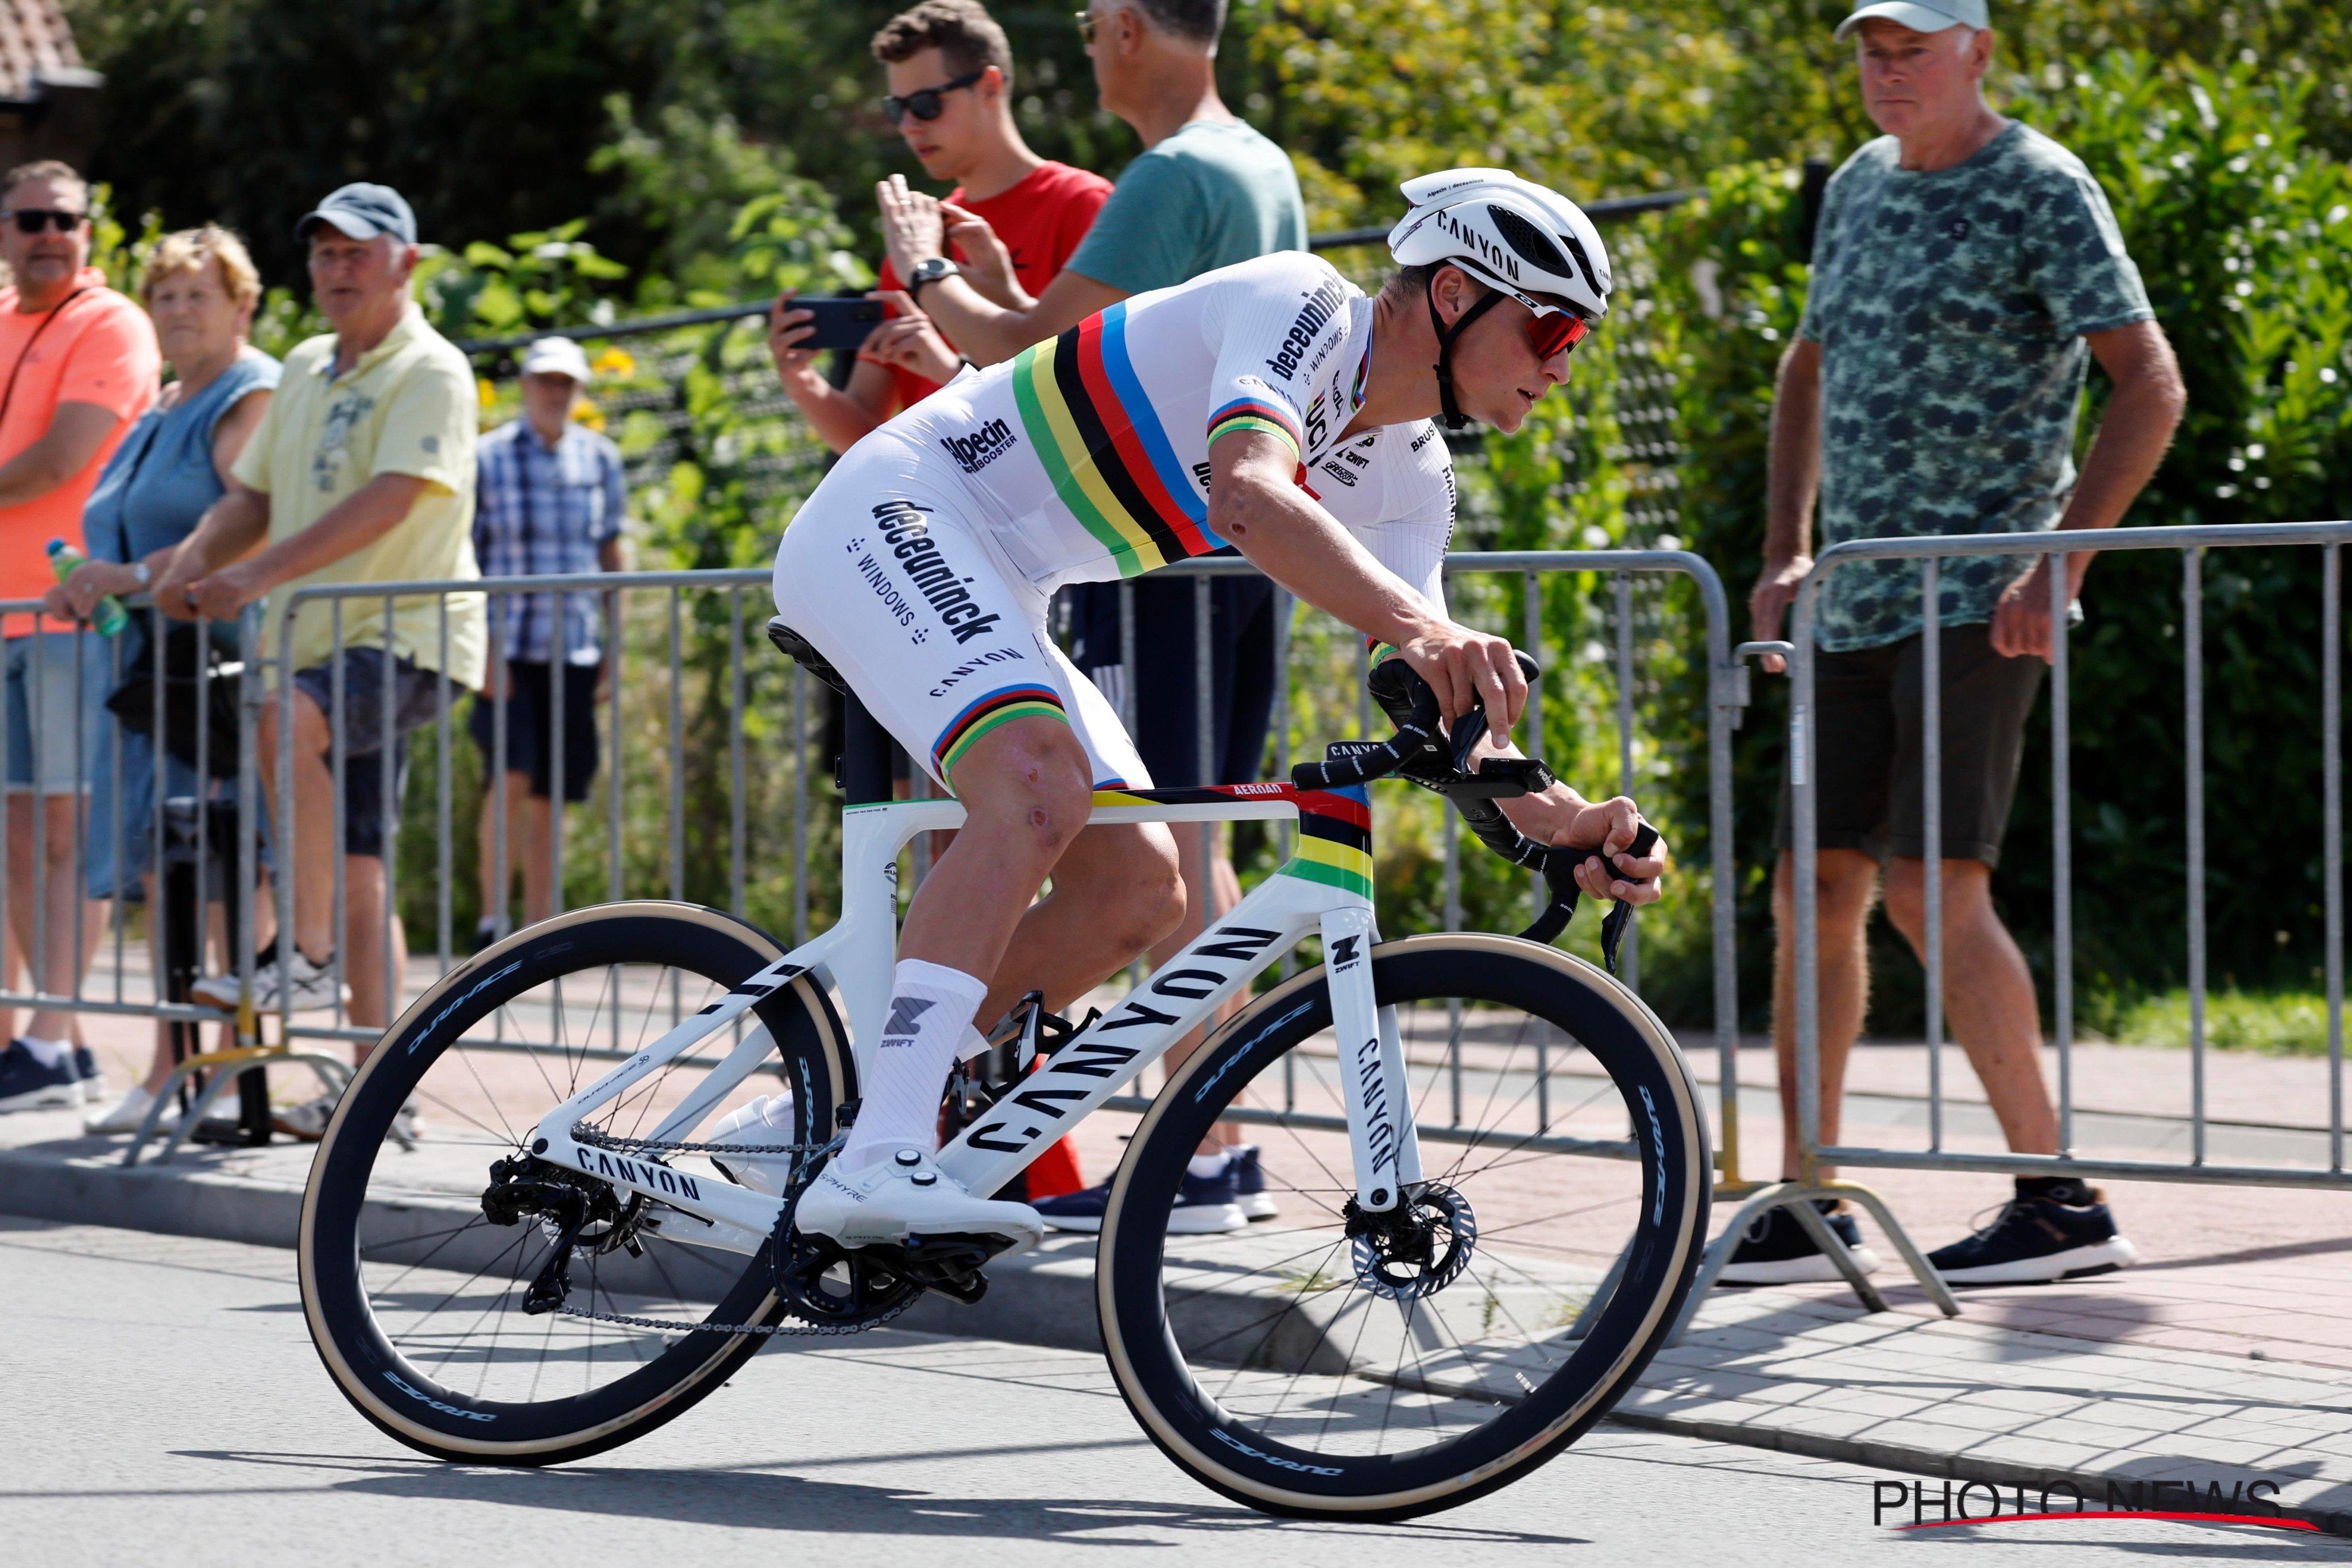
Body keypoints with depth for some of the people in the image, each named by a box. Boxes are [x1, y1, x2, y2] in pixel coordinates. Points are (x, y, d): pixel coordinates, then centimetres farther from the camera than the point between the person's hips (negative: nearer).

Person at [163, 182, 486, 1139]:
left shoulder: (430, 372, -7)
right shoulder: (306, 371, 18)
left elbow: (388, 502, -20)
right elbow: (255, 494, 19)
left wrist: (260, 575, -27)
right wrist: (194, 562, -3)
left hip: (408, 633, -8)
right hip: (322, 641, 8)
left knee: (291, 718, -36)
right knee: (355, 874, 7)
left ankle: (307, 954, -31)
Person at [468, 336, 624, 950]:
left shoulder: (600, 460, 9)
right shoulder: (487, 459, -1)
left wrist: (613, 652, 11)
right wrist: (483, 649, -10)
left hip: (575, 652, 3)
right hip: (507, 647, -3)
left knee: (550, 797, 4)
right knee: (512, 778, -17)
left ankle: (543, 926, 9)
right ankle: (492, 918, -11)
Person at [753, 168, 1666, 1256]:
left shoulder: (1409, 480, 7)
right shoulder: (1299, 305, -18)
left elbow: (1433, 699, 3)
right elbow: (1249, 493, -37)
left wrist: (1555, 818, -16)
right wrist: (1418, 625, -52)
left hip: (996, 594, 10)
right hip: (892, 517, -10)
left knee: (1137, 889, 1)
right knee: (1042, 788, -32)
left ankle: (829, 1122, 8)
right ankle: (879, 1162, -40)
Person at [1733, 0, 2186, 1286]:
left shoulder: (2041, 190, -6)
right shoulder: (1857, 189, 16)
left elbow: (2150, 384, -12)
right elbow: (1809, 369, 28)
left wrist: (2059, 562, -19)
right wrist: (1786, 550, 17)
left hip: (1979, 598, -8)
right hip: (1858, 603, 8)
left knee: (1932, 887, -17)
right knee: (1813, 891, 6)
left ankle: (2059, 1200, -12)